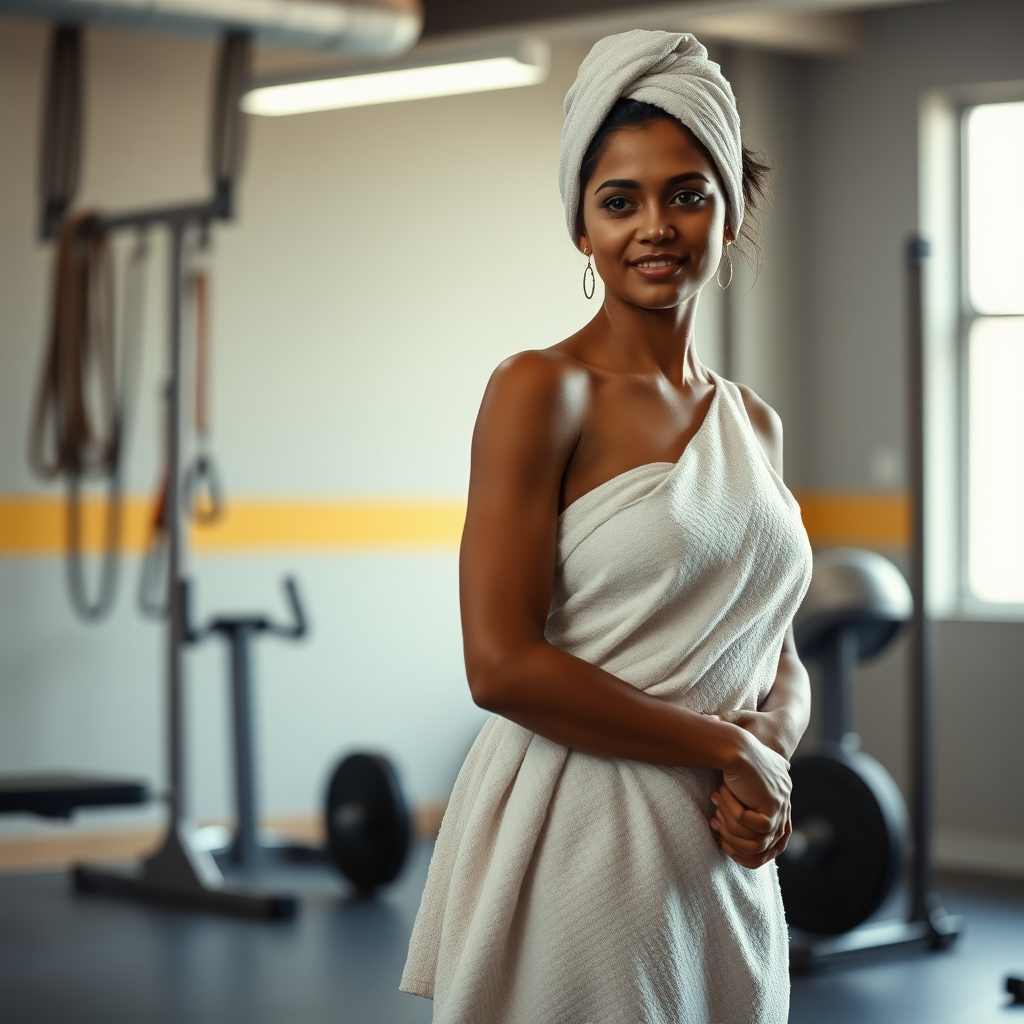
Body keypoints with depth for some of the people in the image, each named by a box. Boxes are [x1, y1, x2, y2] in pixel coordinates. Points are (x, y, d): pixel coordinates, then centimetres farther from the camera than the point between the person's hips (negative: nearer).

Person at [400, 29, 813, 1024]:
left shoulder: (753, 423, 11)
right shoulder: (542, 391, -8)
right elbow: (501, 664, -16)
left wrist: (770, 760, -6)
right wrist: (726, 748, -11)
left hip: (725, 859, 6)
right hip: (574, 847, -6)